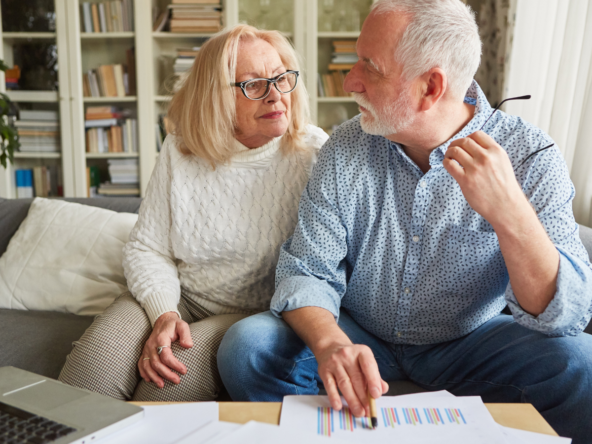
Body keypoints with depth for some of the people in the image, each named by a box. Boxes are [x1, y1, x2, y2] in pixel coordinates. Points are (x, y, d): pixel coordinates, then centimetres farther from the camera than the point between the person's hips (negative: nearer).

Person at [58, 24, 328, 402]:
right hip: (177, 297, 3)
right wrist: (164, 314, -15)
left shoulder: (314, 153, -8)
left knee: (180, 371, -29)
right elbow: (147, 249, 2)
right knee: (97, 356, -23)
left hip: (255, 313, -2)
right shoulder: (180, 151, 0)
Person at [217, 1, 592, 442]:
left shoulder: (529, 155, -15)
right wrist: (330, 342, -32)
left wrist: (510, 212, -39)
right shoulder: (345, 149, -9)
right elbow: (307, 272, -10)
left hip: (468, 342, -1)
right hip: (359, 337, 2)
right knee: (245, 347, -21)